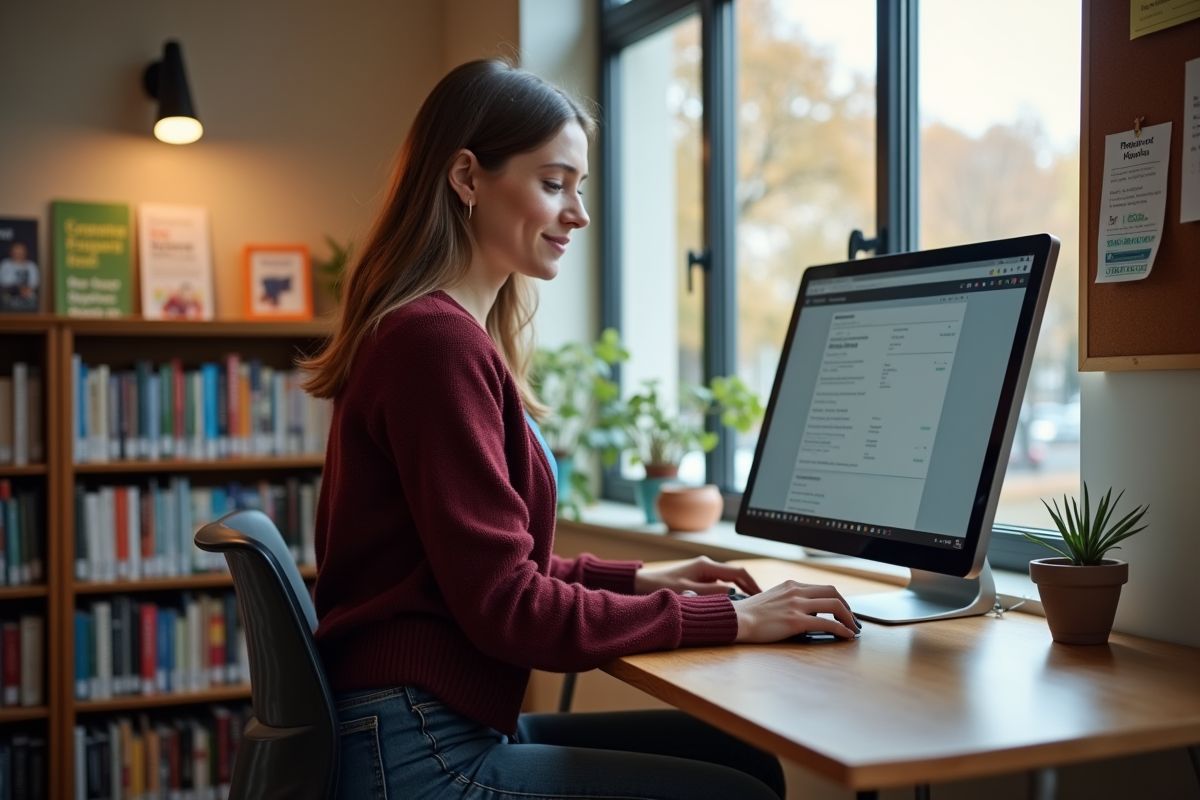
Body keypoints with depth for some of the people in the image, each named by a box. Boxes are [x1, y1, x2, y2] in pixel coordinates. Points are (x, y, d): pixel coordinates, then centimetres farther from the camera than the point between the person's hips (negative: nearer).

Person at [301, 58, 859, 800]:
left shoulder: (446, 330, 12)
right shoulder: (437, 340, -18)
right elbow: (505, 607, -20)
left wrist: (637, 579, 7)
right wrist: (727, 619, -15)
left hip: (456, 723, 9)